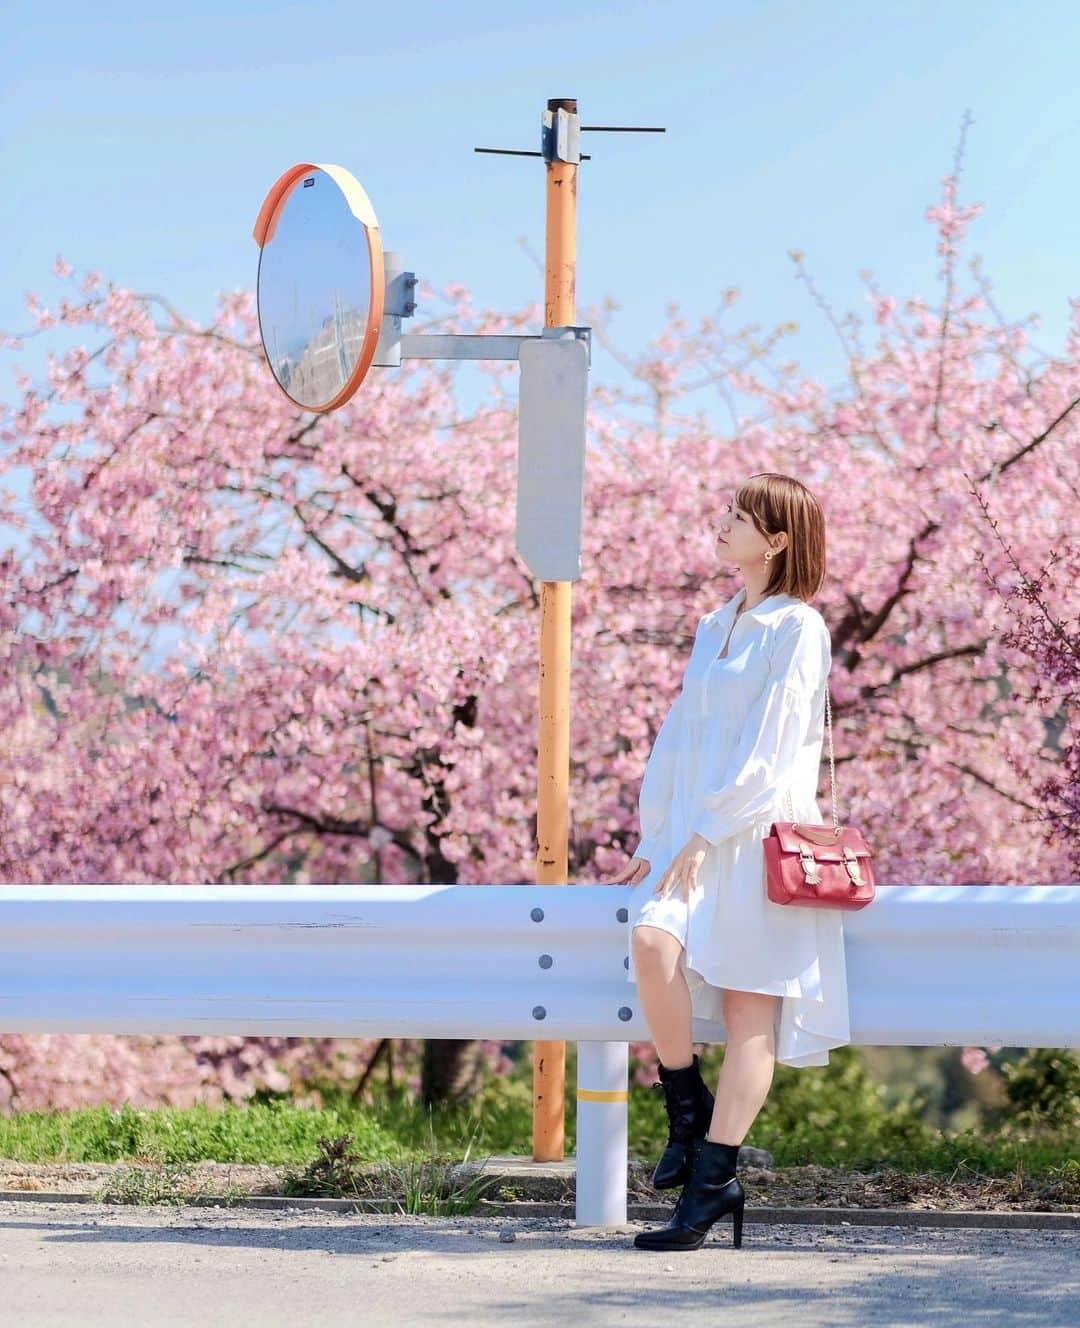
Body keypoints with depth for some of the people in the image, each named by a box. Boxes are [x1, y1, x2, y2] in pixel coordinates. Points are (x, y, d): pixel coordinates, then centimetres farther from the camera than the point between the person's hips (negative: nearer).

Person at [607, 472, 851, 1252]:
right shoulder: (715, 628, 21)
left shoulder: (797, 628, -2)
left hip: (761, 836, -6)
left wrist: (707, 835, -16)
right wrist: (654, 837, 9)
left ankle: (711, 1182, -11)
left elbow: (771, 748, -10)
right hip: (692, 833, 6)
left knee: (750, 1008, -10)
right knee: (653, 939, -23)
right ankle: (688, 1113, -9)